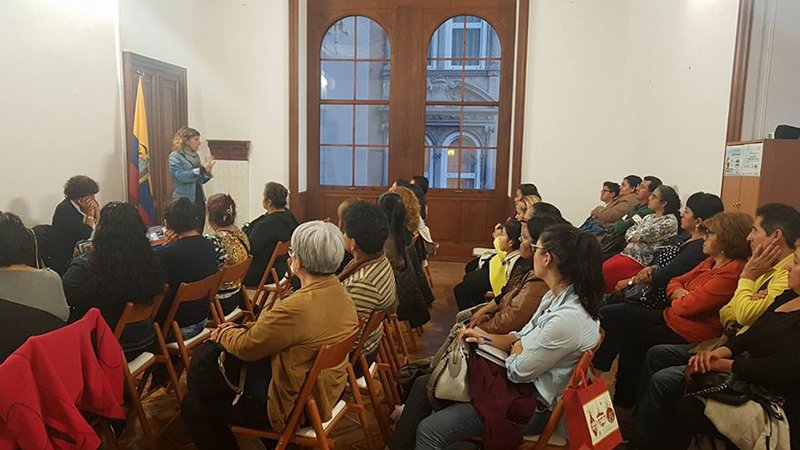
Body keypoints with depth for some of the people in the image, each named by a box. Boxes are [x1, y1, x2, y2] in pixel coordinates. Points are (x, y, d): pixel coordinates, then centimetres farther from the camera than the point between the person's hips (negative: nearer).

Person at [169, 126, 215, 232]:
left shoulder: (195, 155, 12)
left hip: (199, 201, 6)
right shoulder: (175, 156, -5)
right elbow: (180, 176, -19)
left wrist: (207, 172, -4)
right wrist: (201, 169, -24)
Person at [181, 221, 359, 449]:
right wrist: (239, 328, 4)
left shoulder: (297, 308, -34)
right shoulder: (338, 291, -5)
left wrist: (225, 333, 3)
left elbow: (246, 347, -17)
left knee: (194, 407, 4)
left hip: (295, 405, -9)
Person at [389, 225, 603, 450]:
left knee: (429, 431, -16)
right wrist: (485, 338, -2)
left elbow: (518, 371, -22)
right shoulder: (557, 296, 0)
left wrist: (515, 351, -2)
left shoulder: (568, 319, -31)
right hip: (521, 381, 10)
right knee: (423, 385, 9)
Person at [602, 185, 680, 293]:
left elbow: (647, 234, -13)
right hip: (626, 252, 8)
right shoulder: (649, 217, 19)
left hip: (639, 260, -8)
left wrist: (634, 236, 6)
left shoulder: (670, 221, -6)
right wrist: (634, 237, -5)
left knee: (602, 273, -20)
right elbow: (628, 232, 15)